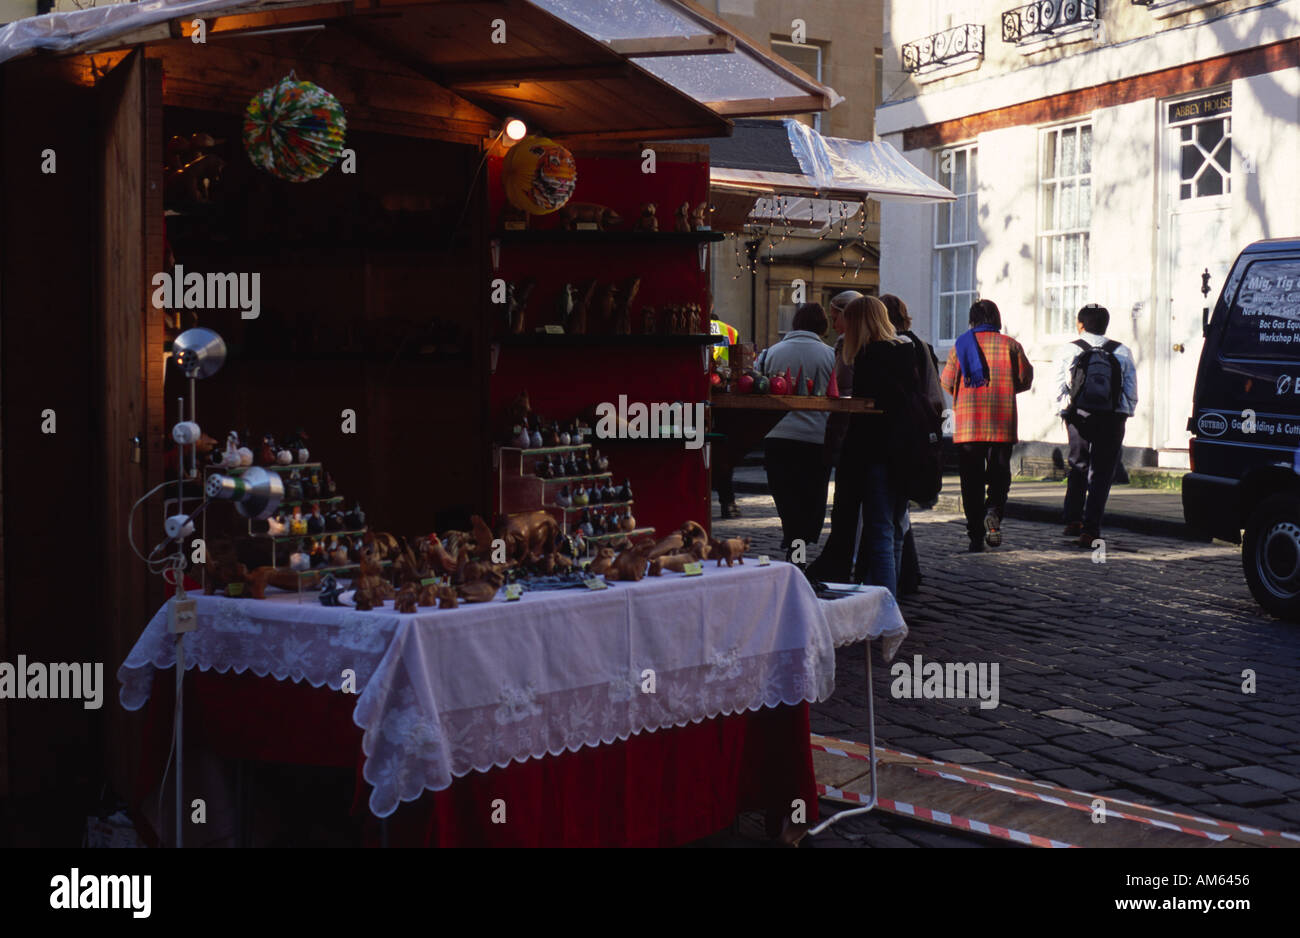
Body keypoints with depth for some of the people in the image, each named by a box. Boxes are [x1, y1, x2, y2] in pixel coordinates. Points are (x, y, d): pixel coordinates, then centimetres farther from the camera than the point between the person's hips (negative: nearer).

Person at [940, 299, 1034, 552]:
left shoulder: (960, 346, 2)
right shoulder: (1010, 345, 1)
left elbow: (947, 382, 5)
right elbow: (1025, 379, 6)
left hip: (967, 424, 0)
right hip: (1002, 424, 0)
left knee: (971, 479, 5)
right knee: (1000, 474, 10)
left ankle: (976, 536, 1)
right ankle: (993, 511, -18)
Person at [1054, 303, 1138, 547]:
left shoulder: (1068, 351, 0)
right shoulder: (1123, 352, 4)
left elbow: (1059, 392, -2)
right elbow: (1132, 393, 3)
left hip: (1078, 417, 0)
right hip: (1113, 418, 0)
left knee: (1078, 466, 20)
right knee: (1101, 473, 5)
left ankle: (1073, 520, 16)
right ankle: (1090, 530, -2)